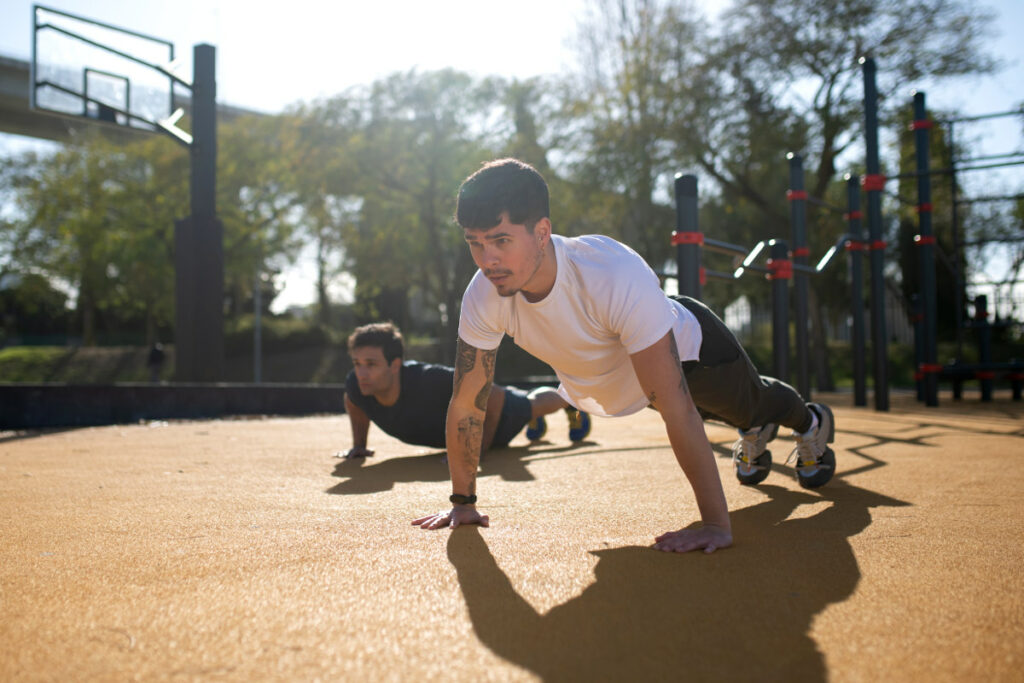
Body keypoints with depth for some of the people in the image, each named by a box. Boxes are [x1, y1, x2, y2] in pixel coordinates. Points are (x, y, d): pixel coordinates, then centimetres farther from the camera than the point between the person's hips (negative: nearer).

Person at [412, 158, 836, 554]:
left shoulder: (618, 277, -49)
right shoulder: (483, 297, -34)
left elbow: (676, 408, -47)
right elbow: (466, 404, -22)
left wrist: (715, 523, -44)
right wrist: (463, 501, -17)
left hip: (687, 346, -4)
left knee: (751, 403, 28)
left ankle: (811, 422, 62)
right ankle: (753, 433, 68)